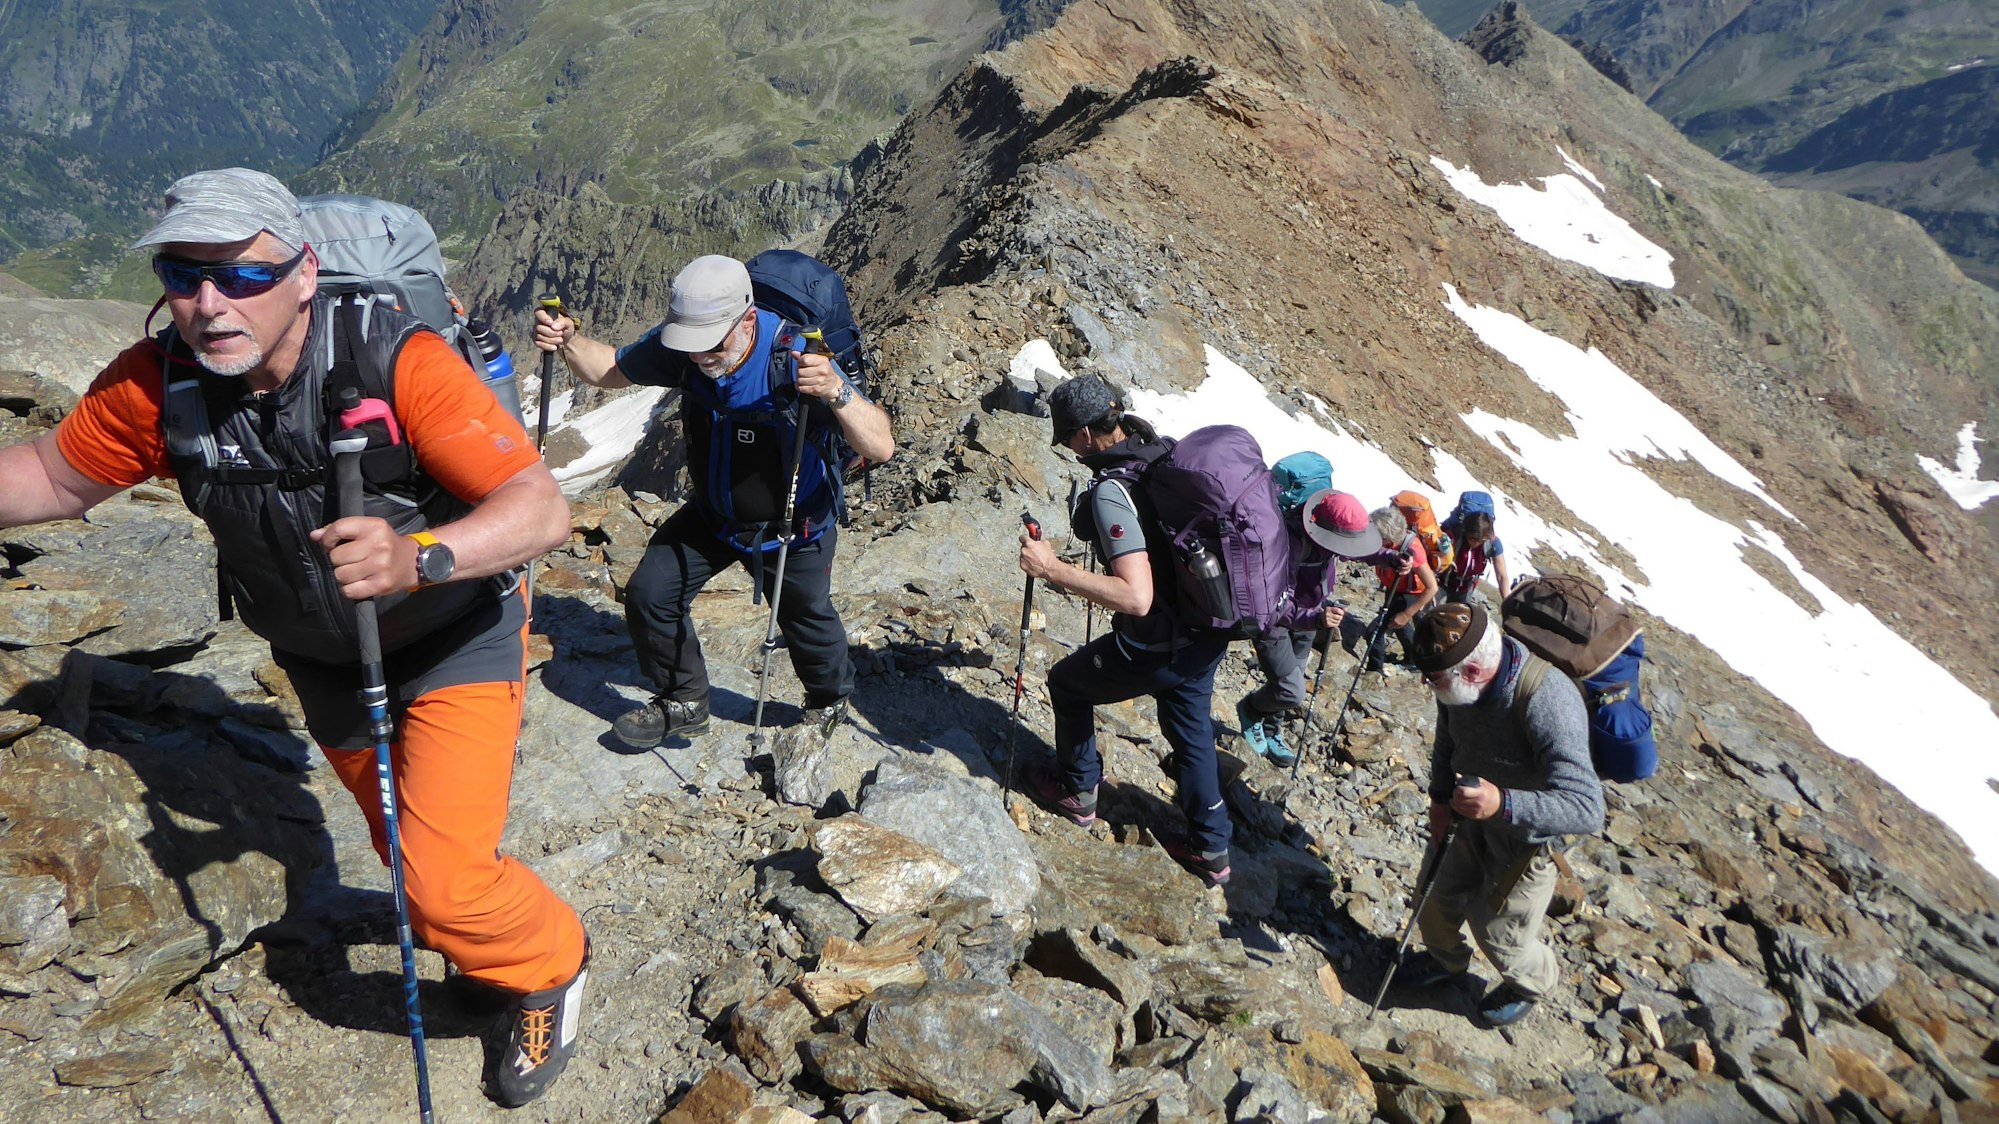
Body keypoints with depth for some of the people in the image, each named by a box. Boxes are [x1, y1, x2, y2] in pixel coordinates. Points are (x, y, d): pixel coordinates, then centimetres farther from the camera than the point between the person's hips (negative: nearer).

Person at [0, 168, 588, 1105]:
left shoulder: (398, 363, -33)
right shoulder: (155, 383, -18)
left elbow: (542, 507, -39)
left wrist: (421, 558, -56)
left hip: (454, 641, -5)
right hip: (324, 662, 6)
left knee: (444, 883, -14)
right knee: (402, 840, 25)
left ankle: (548, 965, 18)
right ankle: (469, 922, 57)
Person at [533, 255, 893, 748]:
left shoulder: (795, 359, -36)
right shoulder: (679, 345, -20)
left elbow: (880, 448, -43)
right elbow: (610, 369, -1)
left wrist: (837, 392, -61)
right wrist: (567, 341, -22)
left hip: (793, 525, -4)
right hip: (711, 516, 4)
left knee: (806, 618, 13)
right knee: (648, 593, -1)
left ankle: (829, 701, 46)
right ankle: (683, 704, 23)